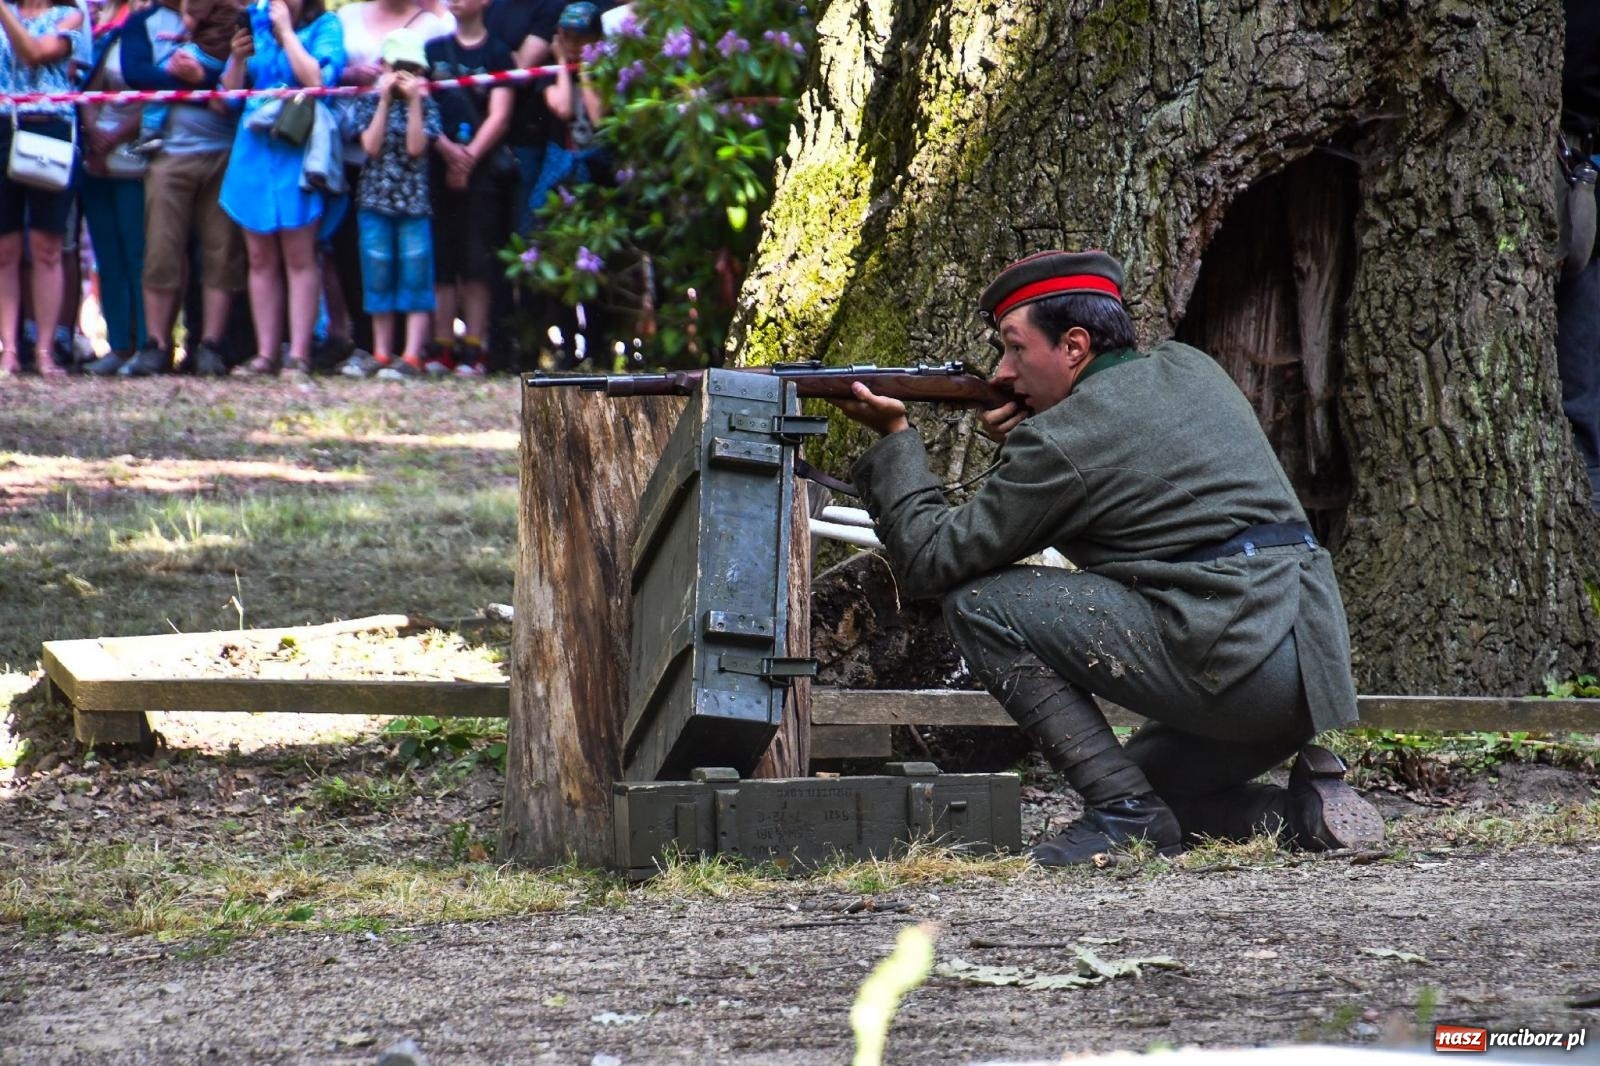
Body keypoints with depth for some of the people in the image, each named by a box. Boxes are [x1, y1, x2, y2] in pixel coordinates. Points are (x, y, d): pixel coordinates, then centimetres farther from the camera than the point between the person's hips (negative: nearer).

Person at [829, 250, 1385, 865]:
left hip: (1231, 663, -9)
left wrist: (894, 437, 11)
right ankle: (1302, 811, 7)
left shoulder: (1062, 442, -7)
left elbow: (929, 560, -2)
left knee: (979, 603, -4)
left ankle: (1125, 813, -6)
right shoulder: (1191, 370, 16)